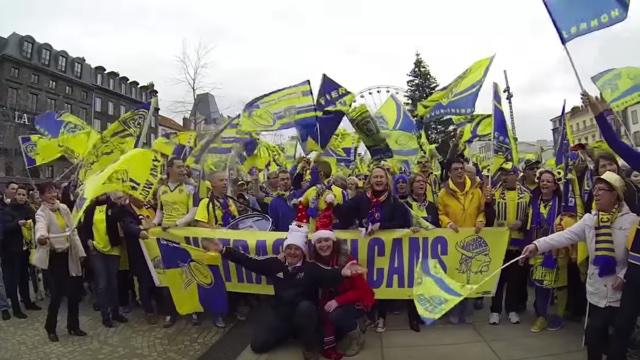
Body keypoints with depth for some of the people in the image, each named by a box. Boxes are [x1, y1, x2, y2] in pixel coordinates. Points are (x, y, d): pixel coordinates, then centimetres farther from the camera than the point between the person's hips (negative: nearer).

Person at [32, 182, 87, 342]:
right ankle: (50, 328, 19)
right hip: (53, 257, -5)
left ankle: (73, 326, 22)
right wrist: (41, 237, -59)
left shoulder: (63, 208, 6)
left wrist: (80, 251, 10)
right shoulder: (41, 213, -12)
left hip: (68, 255, 5)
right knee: (57, 293, -4)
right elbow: (41, 227, -36)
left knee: (74, 292, 7)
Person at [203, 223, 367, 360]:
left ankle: (310, 346, -11)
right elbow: (249, 262, -1)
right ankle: (289, 331, 21)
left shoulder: (311, 267, -16)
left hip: (304, 313, -4)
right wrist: (223, 250, -6)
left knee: (305, 307, -38)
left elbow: (328, 276, -35)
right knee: (258, 344, -6)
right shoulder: (275, 263, -4)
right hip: (280, 311, 4)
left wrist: (341, 272, -60)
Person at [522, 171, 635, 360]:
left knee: (620, 338, 5)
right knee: (594, 334, 12)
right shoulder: (590, 219, 2)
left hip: (621, 291, -4)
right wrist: (537, 245, -21)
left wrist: (625, 275, -15)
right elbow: (566, 235, -9)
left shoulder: (631, 221, -8)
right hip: (597, 290, 4)